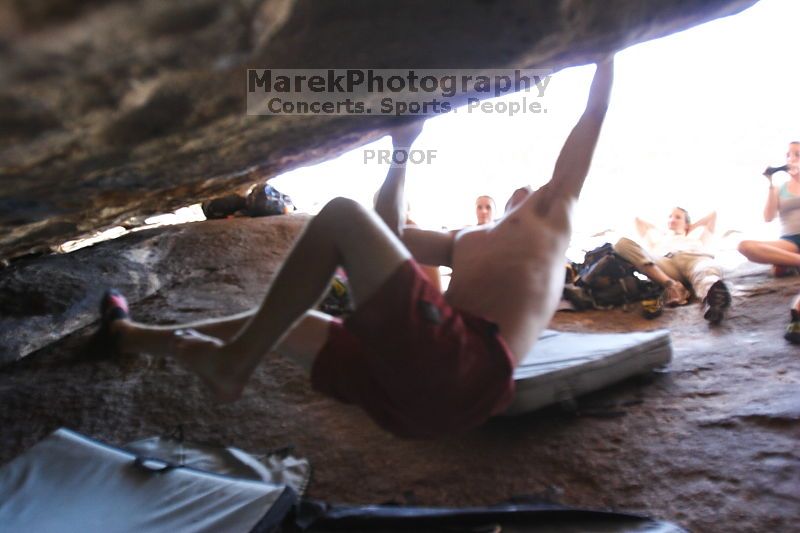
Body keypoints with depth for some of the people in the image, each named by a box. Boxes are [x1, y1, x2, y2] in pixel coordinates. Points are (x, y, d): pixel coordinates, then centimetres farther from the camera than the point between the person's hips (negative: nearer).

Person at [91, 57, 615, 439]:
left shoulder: (550, 211, 22)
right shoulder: (468, 243, 36)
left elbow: (594, 113, 23)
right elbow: (389, 235, 38)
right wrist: (403, 151, 44)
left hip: (464, 366, -7)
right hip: (412, 381, 8)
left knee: (341, 215, -12)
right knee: (279, 320, 21)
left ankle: (233, 365, -9)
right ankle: (128, 335, 38)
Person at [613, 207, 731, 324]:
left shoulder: (696, 235, 48)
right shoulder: (658, 237, 47)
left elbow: (713, 214, 57)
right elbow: (637, 219, 56)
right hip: (664, 261, 0)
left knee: (708, 270, -38)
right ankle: (670, 285, -46)